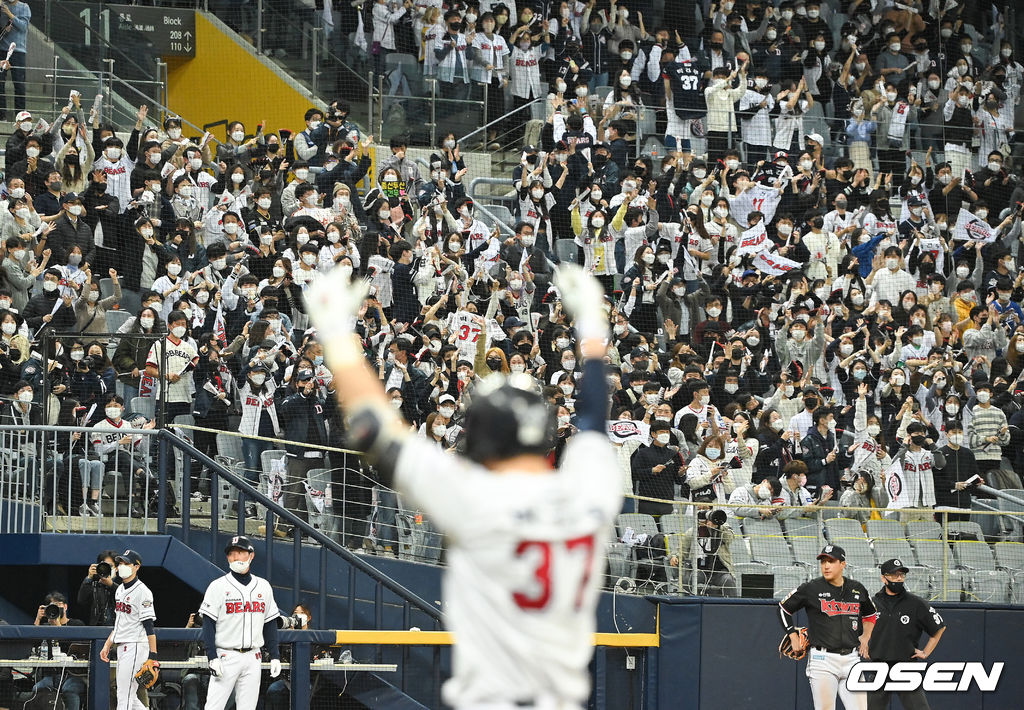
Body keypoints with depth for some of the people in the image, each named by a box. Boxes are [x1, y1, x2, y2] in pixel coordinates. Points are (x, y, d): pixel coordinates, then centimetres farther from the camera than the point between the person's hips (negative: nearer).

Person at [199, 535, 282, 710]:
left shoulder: (264, 587, 11)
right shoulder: (218, 586, -2)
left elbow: (270, 625, 15)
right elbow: (208, 626, -6)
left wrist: (275, 656, 9)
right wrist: (213, 658, -15)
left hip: (253, 658, 4)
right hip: (226, 656, -4)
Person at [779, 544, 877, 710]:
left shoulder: (857, 589, 10)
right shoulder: (811, 589, -1)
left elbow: (870, 615, 28)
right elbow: (784, 608, 12)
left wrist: (866, 637, 12)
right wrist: (793, 637, 6)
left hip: (851, 659, 3)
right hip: (822, 660, -3)